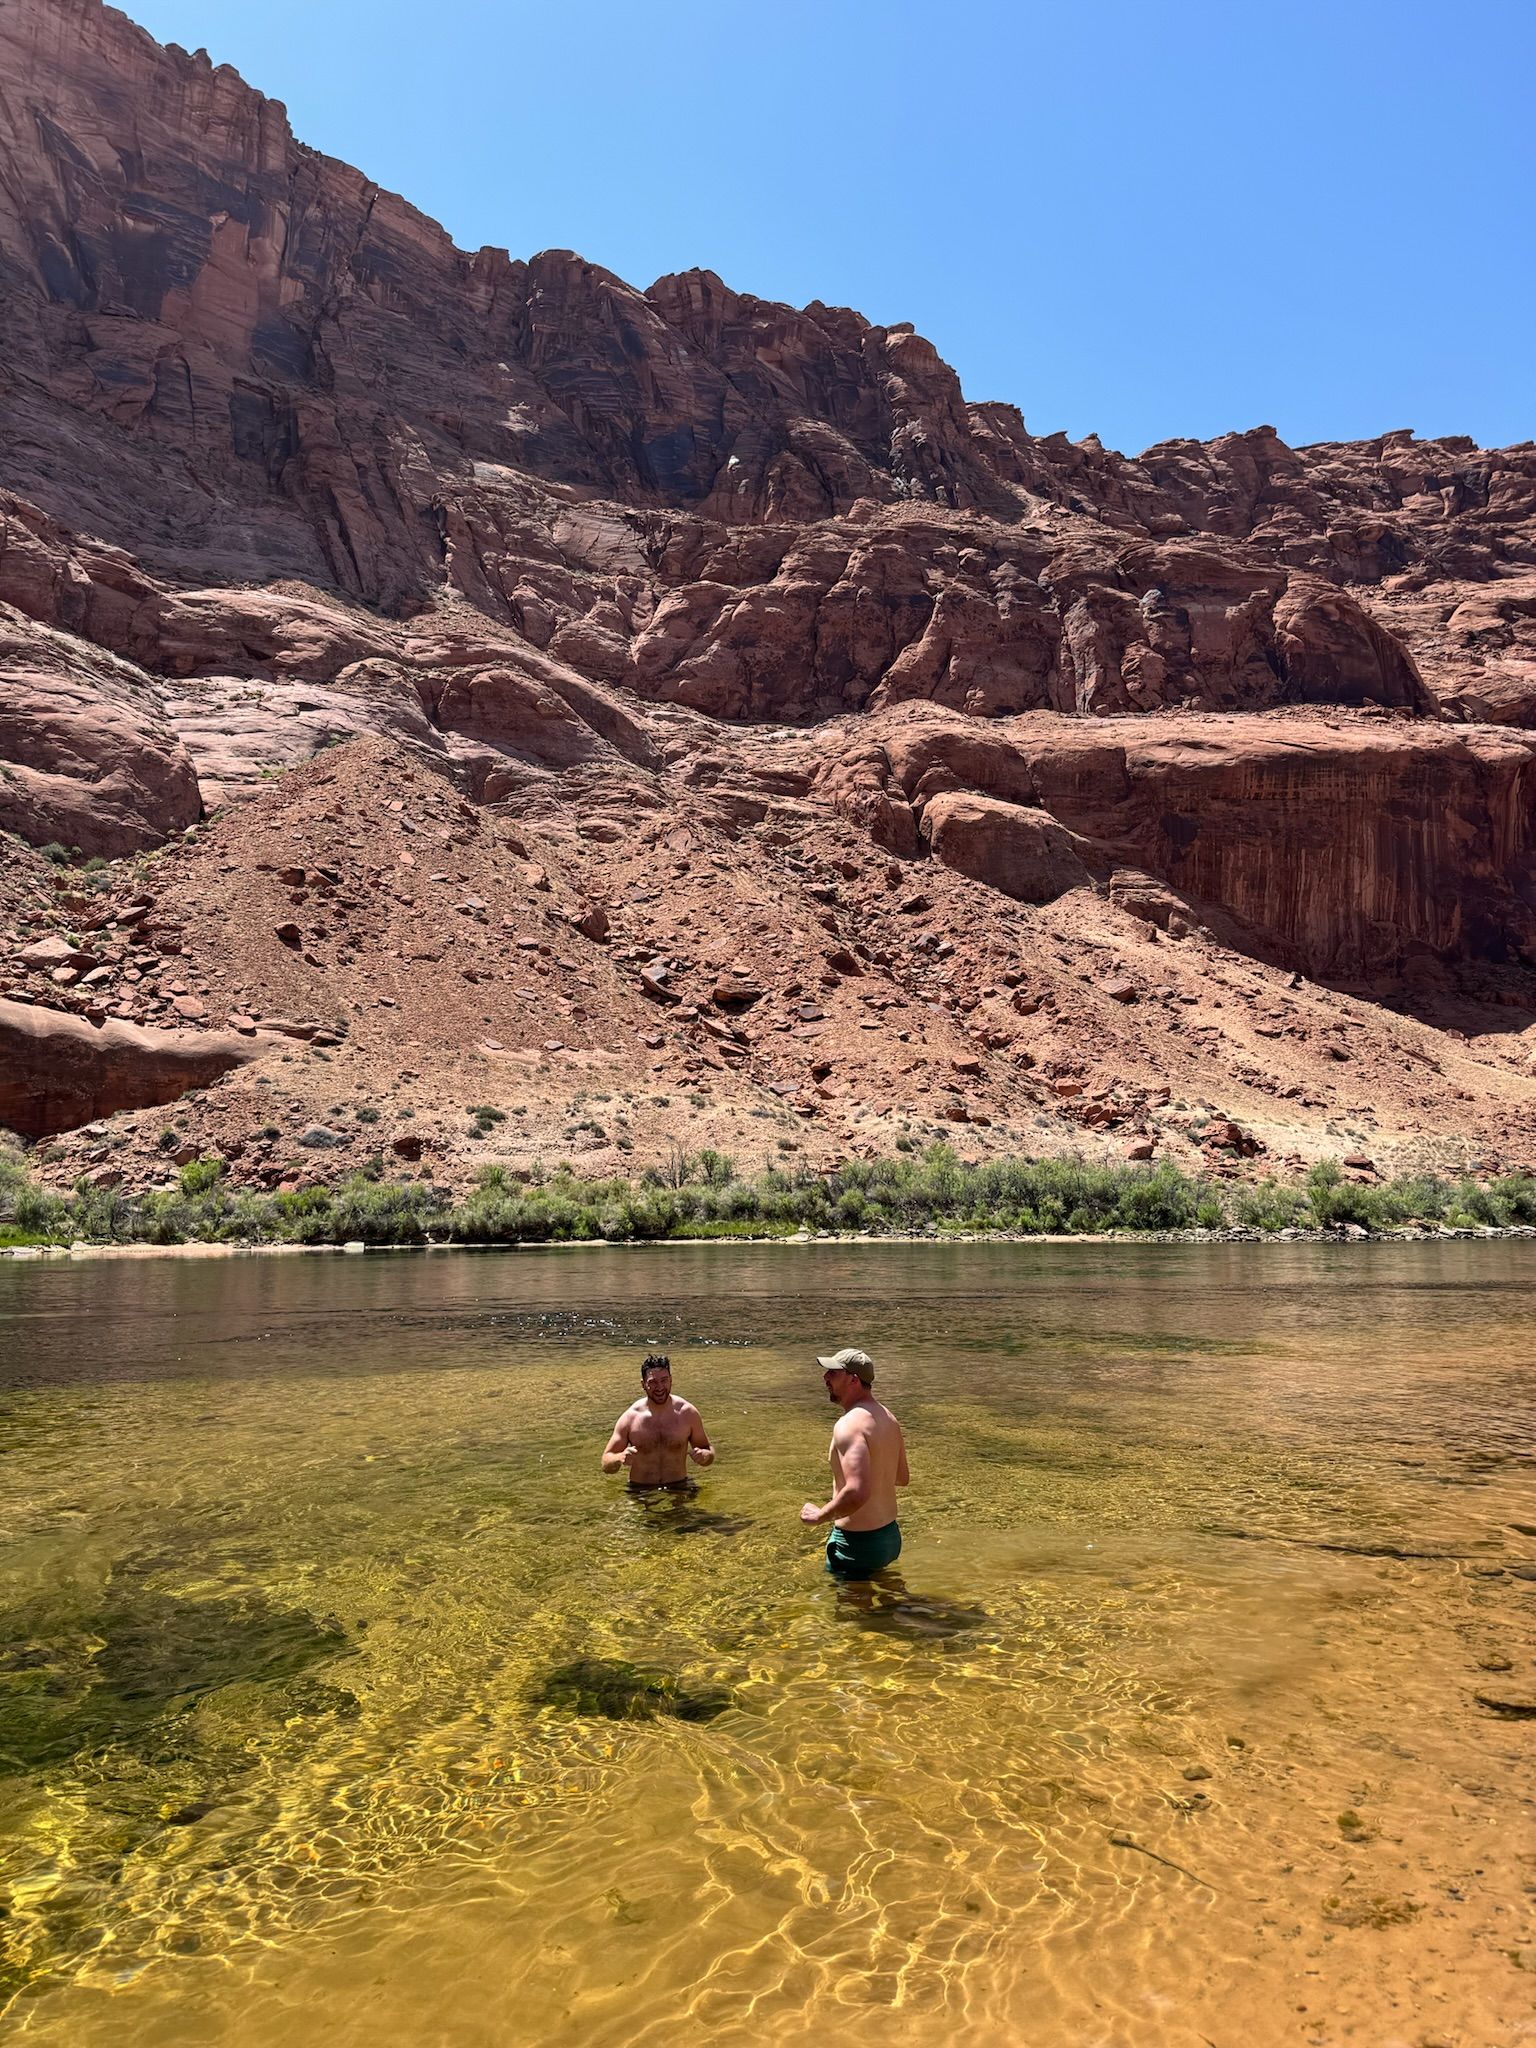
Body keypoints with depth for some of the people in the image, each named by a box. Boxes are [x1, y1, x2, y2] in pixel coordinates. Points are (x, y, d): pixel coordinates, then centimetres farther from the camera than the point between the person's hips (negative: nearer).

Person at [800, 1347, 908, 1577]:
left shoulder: (849, 1425, -25)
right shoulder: (888, 1418, 4)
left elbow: (857, 1492, -35)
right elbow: (902, 1478, 17)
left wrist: (819, 1515, -20)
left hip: (858, 1544, -9)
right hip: (890, 1535, 9)